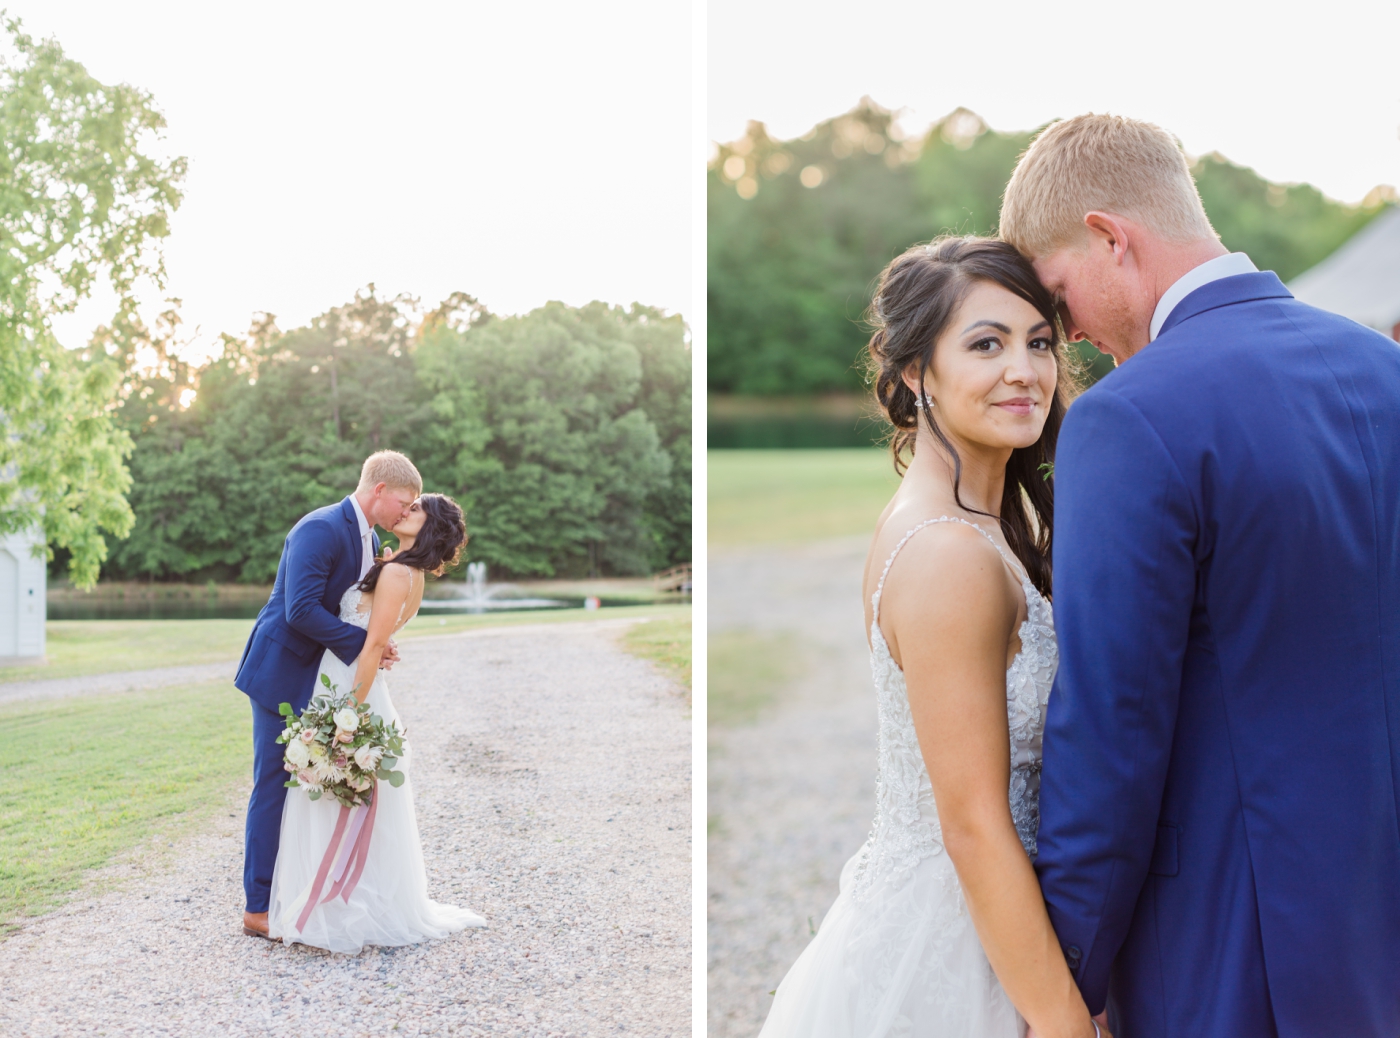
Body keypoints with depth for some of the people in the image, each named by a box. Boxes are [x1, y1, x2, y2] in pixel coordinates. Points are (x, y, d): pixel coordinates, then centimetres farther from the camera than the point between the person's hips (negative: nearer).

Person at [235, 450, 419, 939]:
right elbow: (301, 610, -28)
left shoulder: (371, 541, 10)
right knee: (274, 785, -3)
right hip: (282, 673, -9)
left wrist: (378, 647, -4)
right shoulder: (321, 529, -20)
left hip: (321, 677, 9)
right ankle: (258, 908, 4)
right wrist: (361, 643, -21)